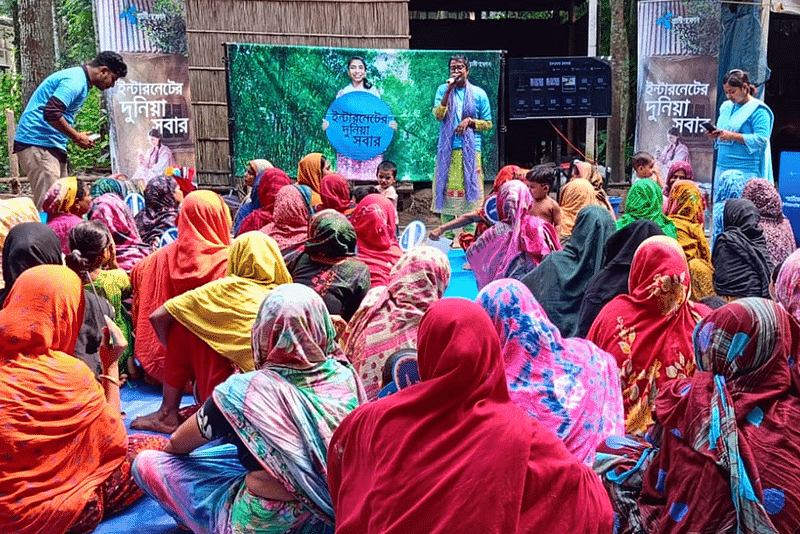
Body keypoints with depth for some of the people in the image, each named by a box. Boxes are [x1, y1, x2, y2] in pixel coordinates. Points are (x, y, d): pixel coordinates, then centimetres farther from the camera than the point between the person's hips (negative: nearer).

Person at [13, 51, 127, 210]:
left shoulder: (80, 80, 20)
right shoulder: (75, 81, -13)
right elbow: (51, 113, -24)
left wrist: (76, 135, 12)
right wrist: (77, 137, -13)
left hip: (52, 146, 10)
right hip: (38, 144, -10)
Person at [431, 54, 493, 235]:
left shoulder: (478, 93, 8)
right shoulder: (443, 89, 9)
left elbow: (488, 124, 10)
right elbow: (438, 115, -6)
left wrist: (469, 121, -7)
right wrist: (449, 90, -12)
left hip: (470, 150, 0)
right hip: (447, 150, 1)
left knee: (470, 190, -4)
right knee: (446, 190, -1)